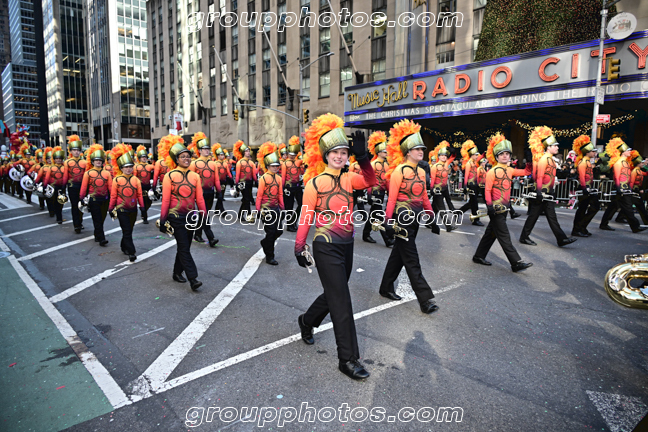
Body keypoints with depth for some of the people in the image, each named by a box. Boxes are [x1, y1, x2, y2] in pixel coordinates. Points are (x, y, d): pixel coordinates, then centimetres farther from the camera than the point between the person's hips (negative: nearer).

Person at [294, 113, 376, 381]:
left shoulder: (348, 179, 6)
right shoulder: (315, 183, -9)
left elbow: (370, 181, -13)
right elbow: (305, 217, -6)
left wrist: (362, 157, -23)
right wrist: (299, 247, -5)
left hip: (346, 246, 7)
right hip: (326, 249, -7)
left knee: (334, 294, 21)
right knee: (341, 303, -5)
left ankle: (307, 321, 48)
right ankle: (348, 360, 7)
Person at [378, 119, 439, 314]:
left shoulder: (421, 171, 10)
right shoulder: (399, 170, -12)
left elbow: (424, 197, 17)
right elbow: (392, 199, -13)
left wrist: (432, 215, 16)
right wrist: (388, 221, -16)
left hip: (415, 219, 8)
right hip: (402, 219, -8)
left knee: (398, 254, 17)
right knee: (412, 261, -2)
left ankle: (386, 288, 31)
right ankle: (425, 299, 2)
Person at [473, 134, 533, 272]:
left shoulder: (510, 170, 12)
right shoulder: (493, 172, -9)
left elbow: (527, 172, 16)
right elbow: (487, 190, -12)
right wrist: (489, 206, -21)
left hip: (504, 207, 8)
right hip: (496, 208, -8)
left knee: (491, 233, 14)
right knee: (504, 236, -5)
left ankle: (479, 256, 24)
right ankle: (516, 263, -5)